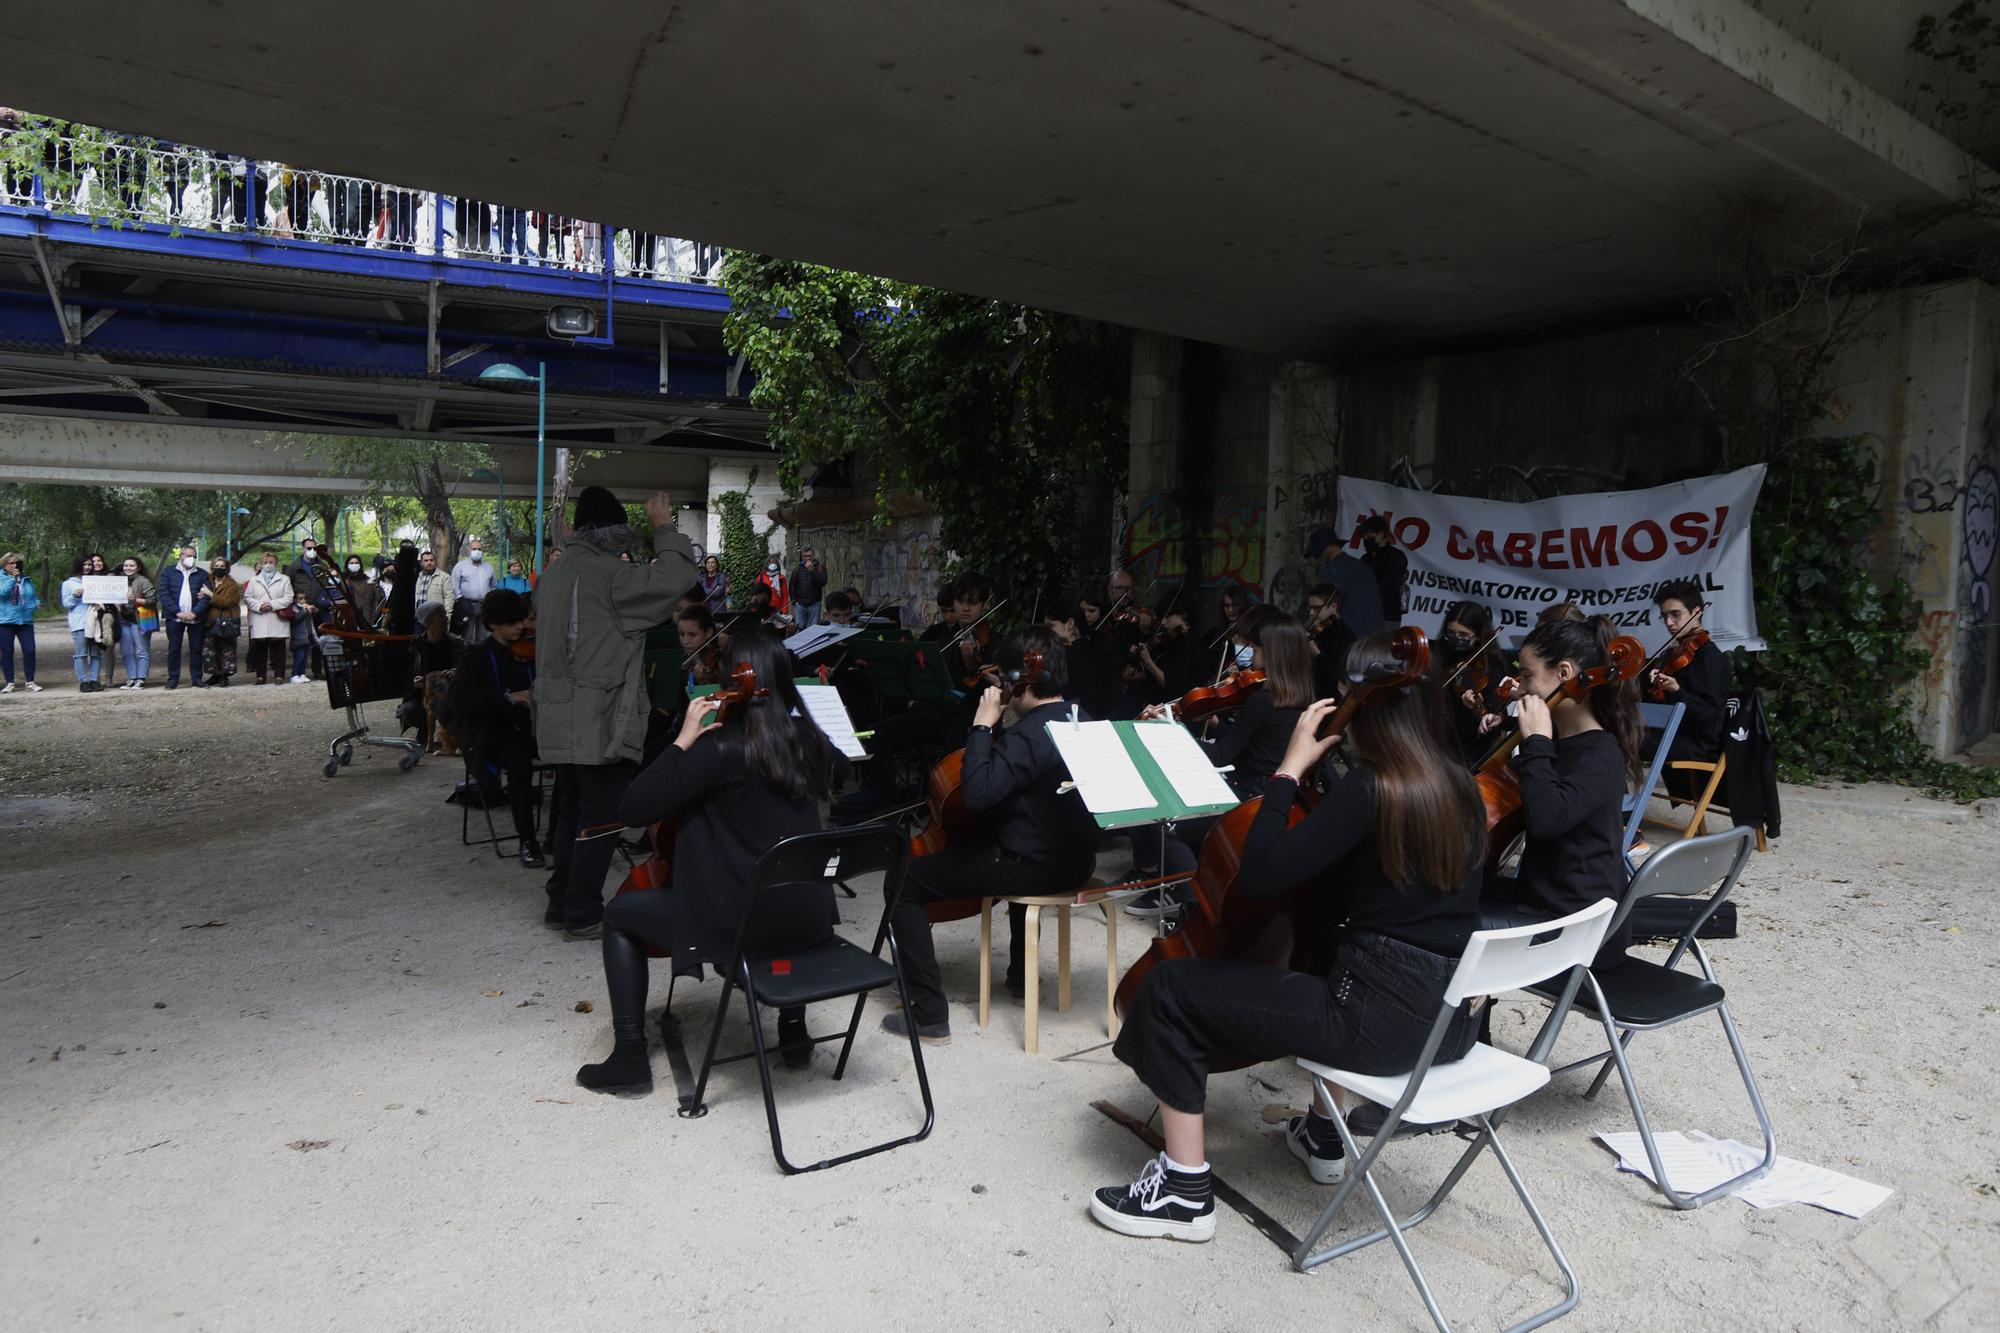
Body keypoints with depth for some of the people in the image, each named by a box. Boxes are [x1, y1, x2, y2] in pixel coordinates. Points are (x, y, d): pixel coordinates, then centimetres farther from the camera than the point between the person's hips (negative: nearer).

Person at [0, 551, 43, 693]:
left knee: (29, 650, -4)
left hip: (25, 620, 2)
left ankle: (30, 682, 7)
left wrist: (37, 604, -1)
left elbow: (34, 597, 19)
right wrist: (13, 578, -23)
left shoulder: (26, 580, 11)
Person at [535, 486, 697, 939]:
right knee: (602, 816, 0)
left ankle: (562, 904, 26)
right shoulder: (608, 573, -16)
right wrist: (665, 529, -10)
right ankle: (583, 914, 5)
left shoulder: (554, 573, 12)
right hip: (601, 722, -9)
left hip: (560, 721, 9)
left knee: (572, 811, 18)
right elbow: (674, 578, -21)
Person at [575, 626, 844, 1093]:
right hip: (811, 919, 6)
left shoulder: (721, 748, -17)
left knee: (620, 914, 16)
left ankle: (629, 1059, 18)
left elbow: (633, 810, -16)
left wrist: (682, 742, -10)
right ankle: (794, 1029, 40)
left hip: (743, 924, -6)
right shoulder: (807, 739, 1)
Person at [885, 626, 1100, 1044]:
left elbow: (977, 793, -33)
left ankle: (930, 1015, -3)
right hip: (1075, 860, 9)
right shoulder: (1082, 721, 5)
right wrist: (996, 729, 12)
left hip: (1032, 868, -9)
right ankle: (1021, 972, 51)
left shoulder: (1029, 734, -23)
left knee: (905, 884, -2)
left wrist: (982, 726, -23)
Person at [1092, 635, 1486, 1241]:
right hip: (1452, 1020, 9)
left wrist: (1290, 768, -13)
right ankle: (1324, 1138, 46)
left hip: (1384, 1021, -9)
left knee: (1170, 989, -1)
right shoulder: (1459, 786, 6)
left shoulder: (1368, 786, -18)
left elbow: (1260, 877, -21)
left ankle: (1185, 1192, 7)